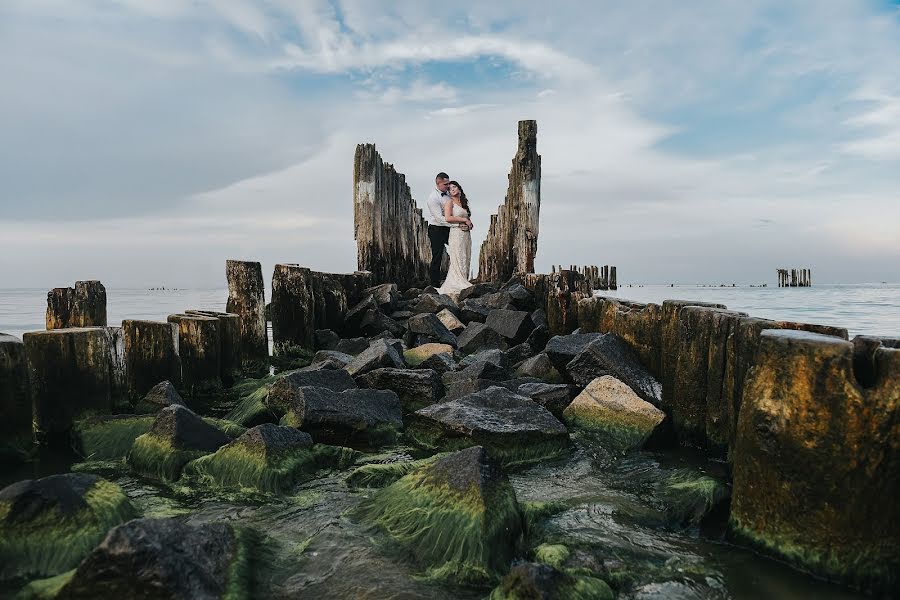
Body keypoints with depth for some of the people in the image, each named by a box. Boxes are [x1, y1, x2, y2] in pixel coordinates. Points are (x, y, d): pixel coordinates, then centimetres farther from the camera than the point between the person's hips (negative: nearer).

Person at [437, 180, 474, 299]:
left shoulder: (463, 203, 20)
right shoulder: (450, 202, 0)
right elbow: (448, 218, -15)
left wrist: (469, 223, 3)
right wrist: (464, 220, -9)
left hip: (466, 234, 7)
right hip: (456, 233, -7)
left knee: (466, 261, 4)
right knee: (458, 261, -12)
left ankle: (463, 283, 6)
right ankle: (456, 289, -13)